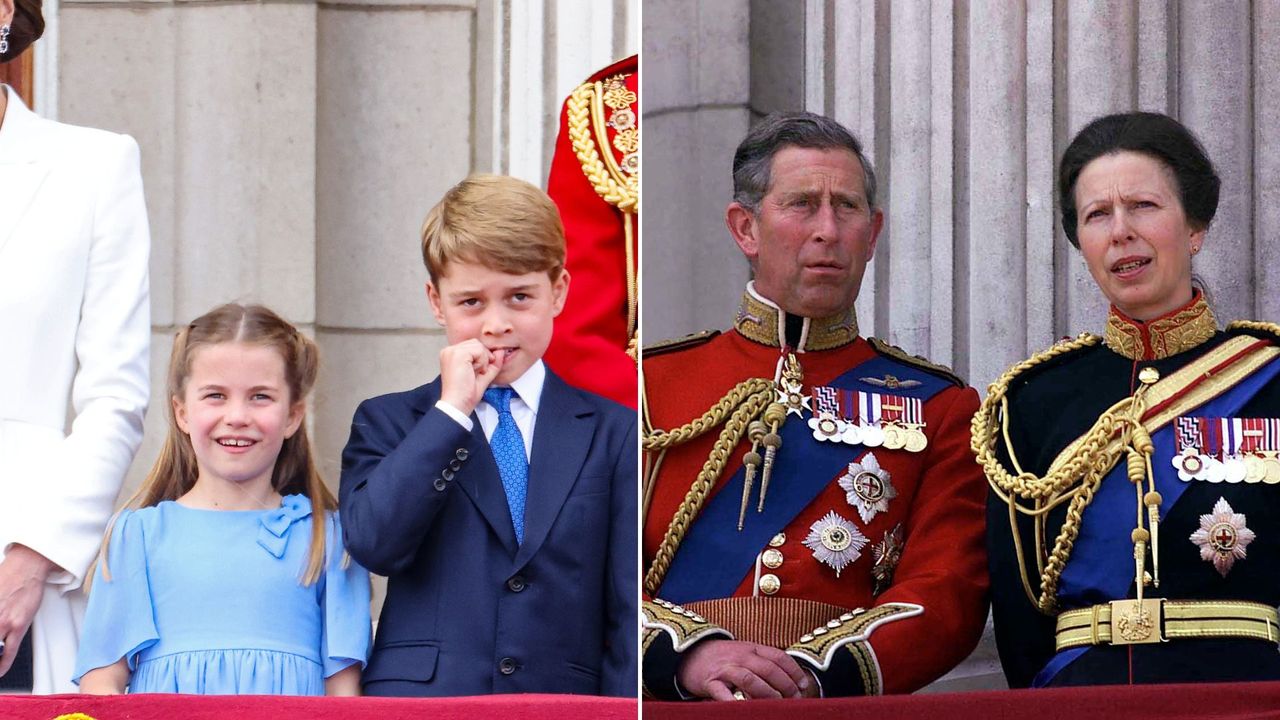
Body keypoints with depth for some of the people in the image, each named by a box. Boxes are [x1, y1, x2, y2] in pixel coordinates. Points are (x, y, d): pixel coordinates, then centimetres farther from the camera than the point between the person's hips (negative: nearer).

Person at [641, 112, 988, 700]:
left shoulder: (941, 408, 14)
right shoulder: (649, 382, 14)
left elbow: (949, 592, 3)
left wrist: (815, 675, -14)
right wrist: (690, 653, -14)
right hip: (673, 705, 1)